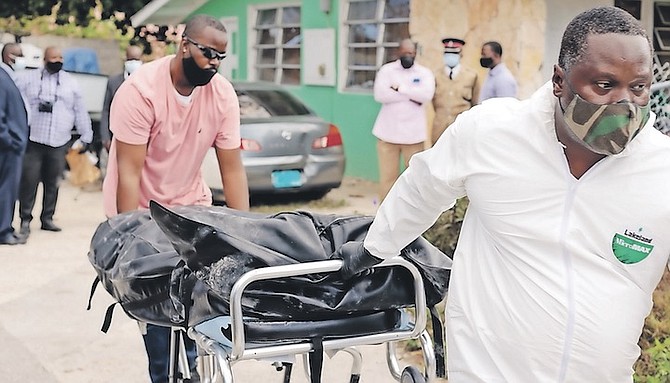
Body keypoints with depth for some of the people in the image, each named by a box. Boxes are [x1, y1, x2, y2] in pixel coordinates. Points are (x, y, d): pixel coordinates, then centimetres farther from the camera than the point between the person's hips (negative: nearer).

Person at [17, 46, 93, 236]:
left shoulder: (70, 82, 11)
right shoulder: (29, 78, 5)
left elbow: (80, 111, 13)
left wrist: (86, 136, 10)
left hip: (59, 143, 2)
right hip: (33, 141, -2)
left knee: (53, 183, 6)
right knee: (29, 181, -5)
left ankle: (47, 218, 16)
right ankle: (25, 219, 3)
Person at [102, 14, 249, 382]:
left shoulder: (223, 94, -10)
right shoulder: (141, 89, -23)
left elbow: (232, 166, -8)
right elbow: (129, 172, -24)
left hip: (190, 205, 4)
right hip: (140, 208, -4)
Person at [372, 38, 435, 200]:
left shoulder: (424, 73, 6)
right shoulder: (386, 70, 3)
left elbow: (426, 95, -13)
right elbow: (380, 94, -13)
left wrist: (399, 88, -12)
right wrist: (412, 95, -10)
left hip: (413, 134, 1)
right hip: (388, 132, -1)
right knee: (387, 176, 2)